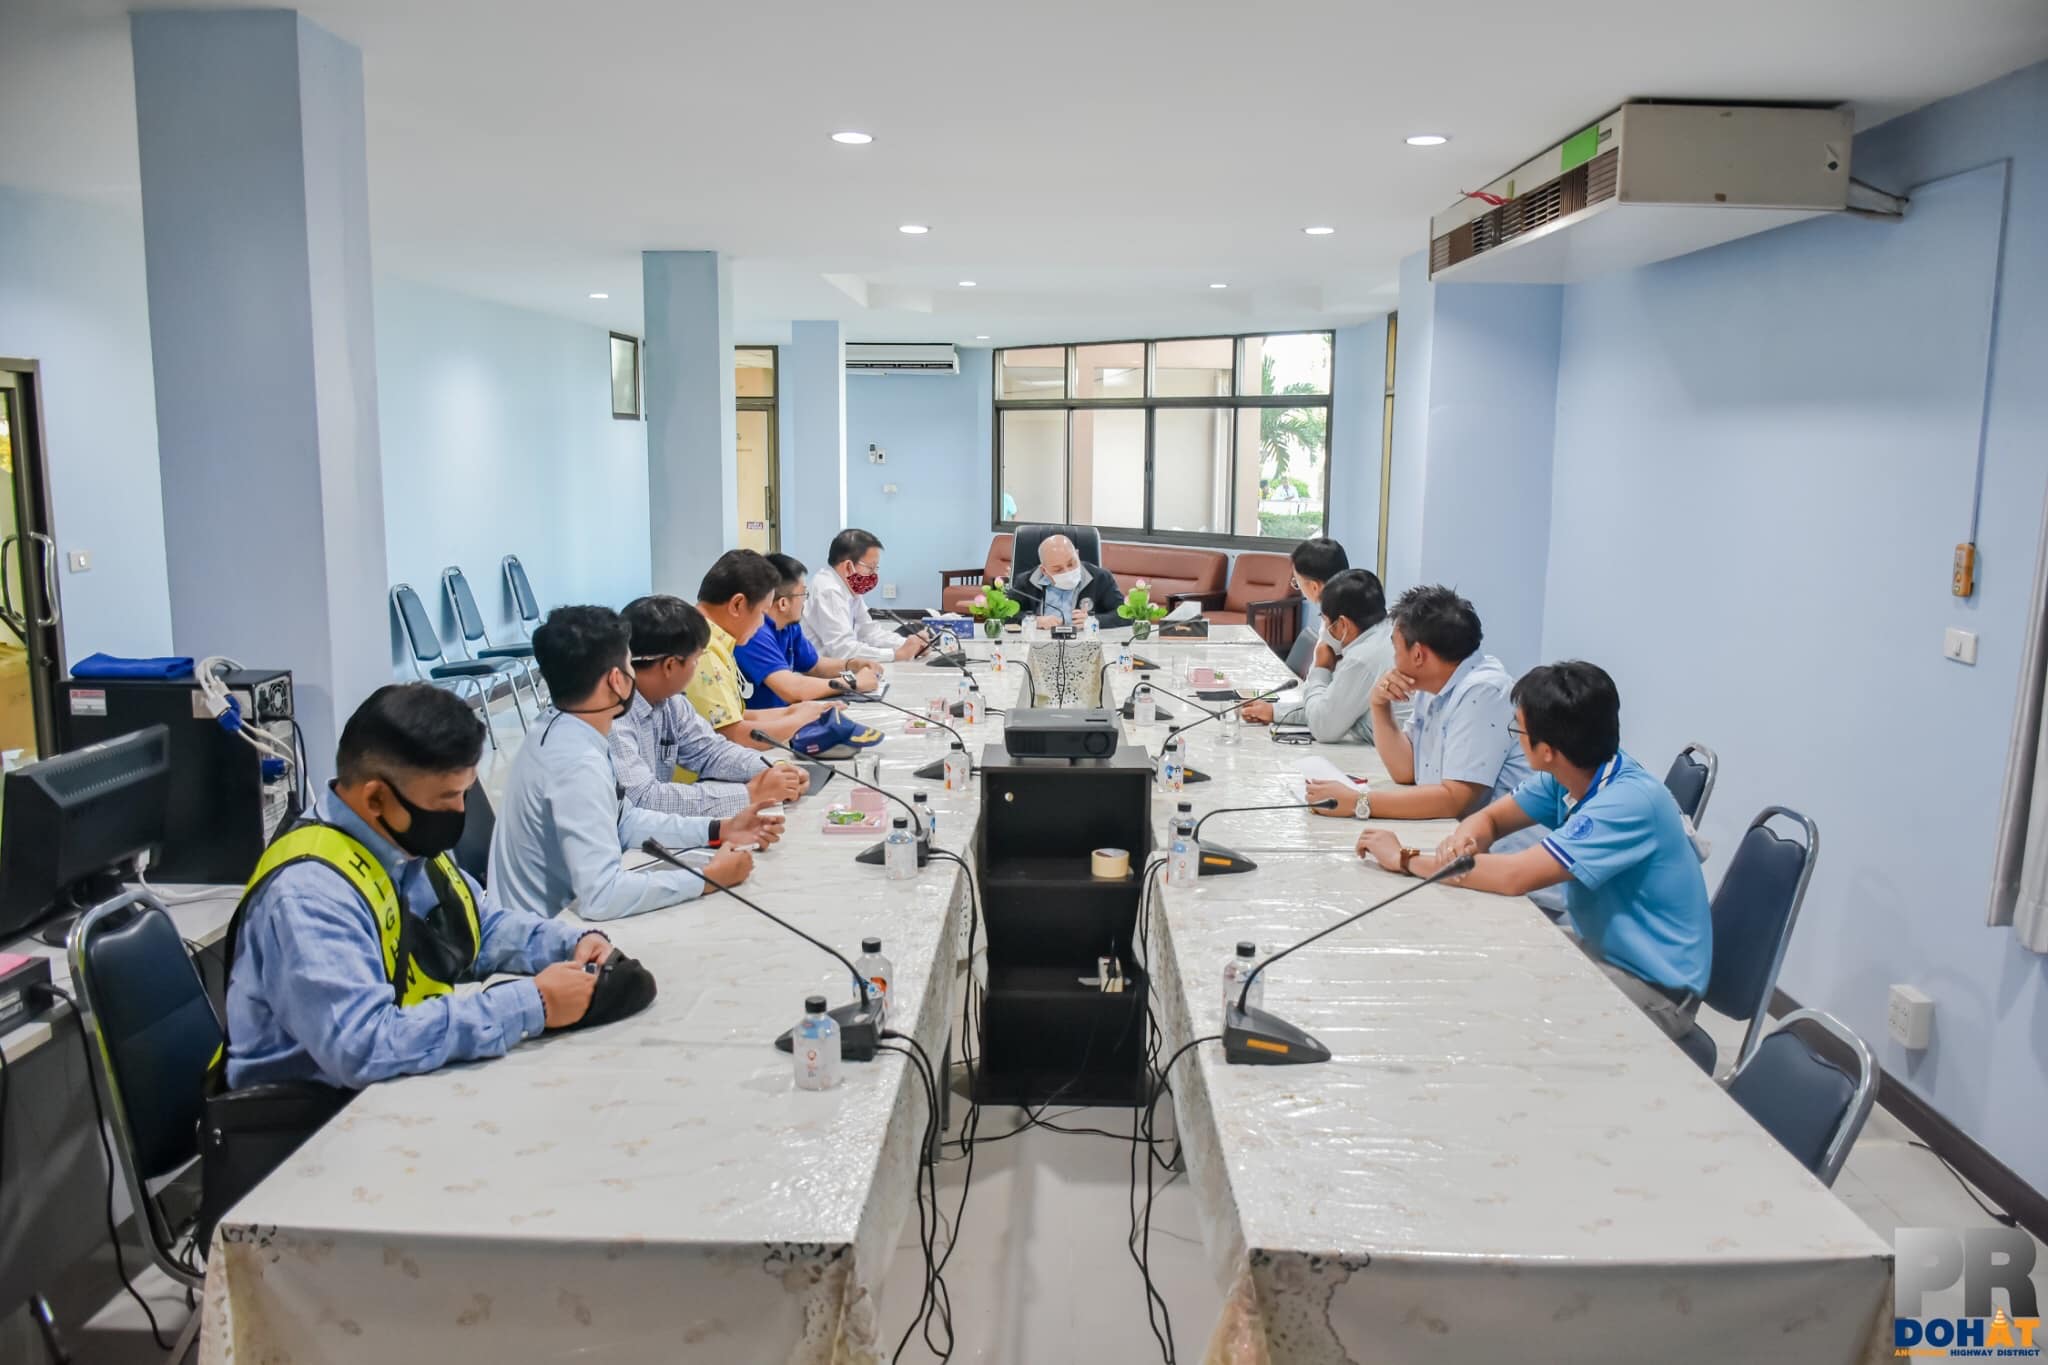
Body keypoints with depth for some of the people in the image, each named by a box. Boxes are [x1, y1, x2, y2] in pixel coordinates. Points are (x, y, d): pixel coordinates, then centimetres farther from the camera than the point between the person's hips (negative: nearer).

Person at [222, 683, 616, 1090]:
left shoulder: (410, 844, 1)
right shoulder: (309, 890, -24)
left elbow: (486, 926, 16)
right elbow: (363, 1047, -34)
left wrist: (573, 943, -2)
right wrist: (533, 1005, -30)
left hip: (407, 1087, 8)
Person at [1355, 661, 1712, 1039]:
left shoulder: (1630, 801, -28)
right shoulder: (1571, 772, -4)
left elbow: (1515, 876, -33)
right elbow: (1490, 818, 7)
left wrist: (1405, 860, -23)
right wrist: (1462, 839, -18)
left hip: (1654, 986, -7)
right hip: (1599, 951, 7)